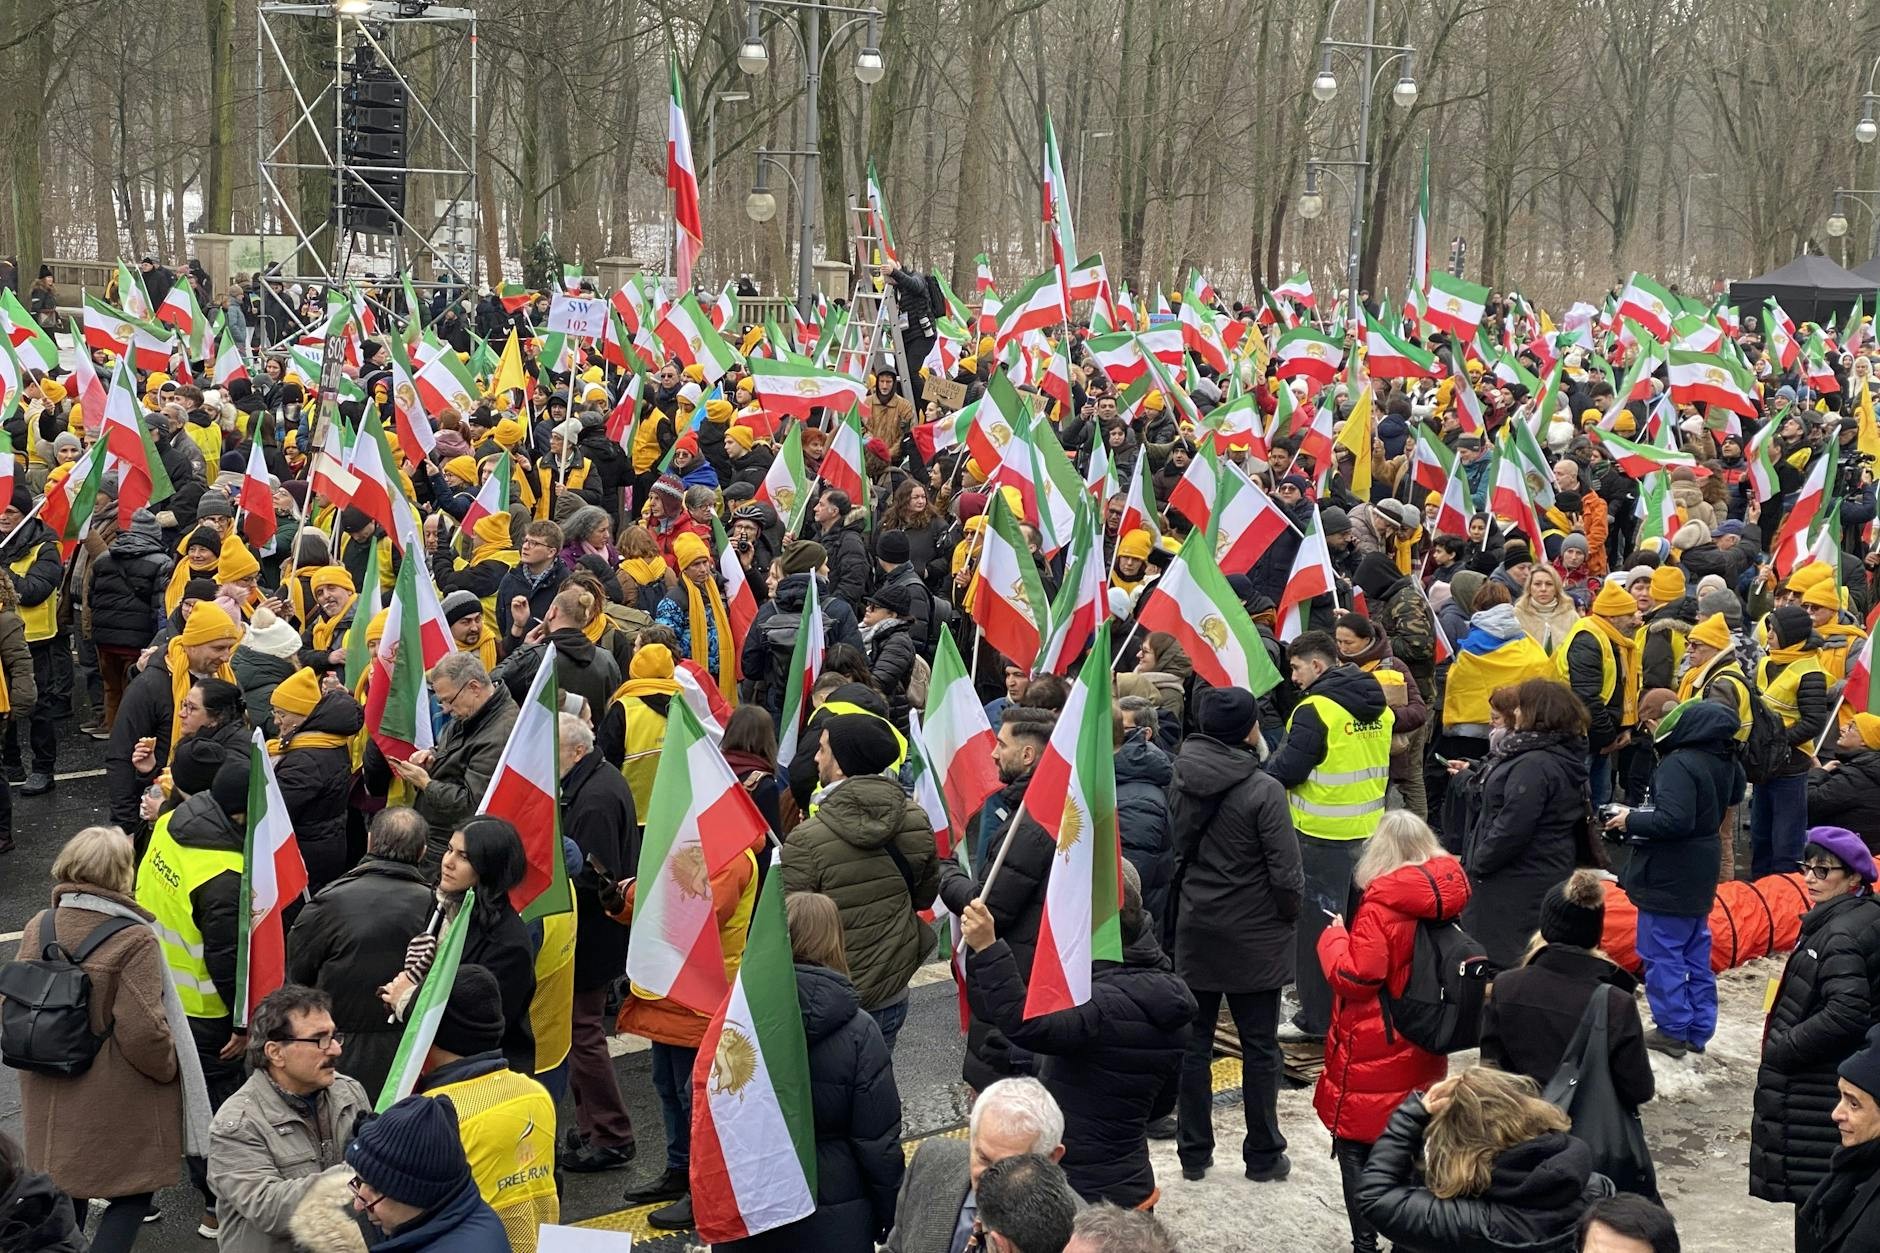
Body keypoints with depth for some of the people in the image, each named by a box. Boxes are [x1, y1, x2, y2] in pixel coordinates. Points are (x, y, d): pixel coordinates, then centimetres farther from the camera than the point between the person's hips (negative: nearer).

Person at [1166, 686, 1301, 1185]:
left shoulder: (1181, 778, -4)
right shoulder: (1263, 790, -20)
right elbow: (1285, 872, -18)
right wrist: (1289, 915, -1)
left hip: (1195, 931, 4)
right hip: (1253, 937, -4)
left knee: (1194, 1042, 12)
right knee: (1259, 1047, 8)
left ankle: (1193, 1153, 19)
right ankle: (1263, 1155, 17)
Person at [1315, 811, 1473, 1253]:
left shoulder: (1380, 906, -22)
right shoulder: (1445, 899, 0)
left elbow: (1355, 977, -23)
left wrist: (1335, 934, -7)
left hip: (1373, 1055, -7)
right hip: (1421, 1053, 7)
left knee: (1356, 1148, 4)